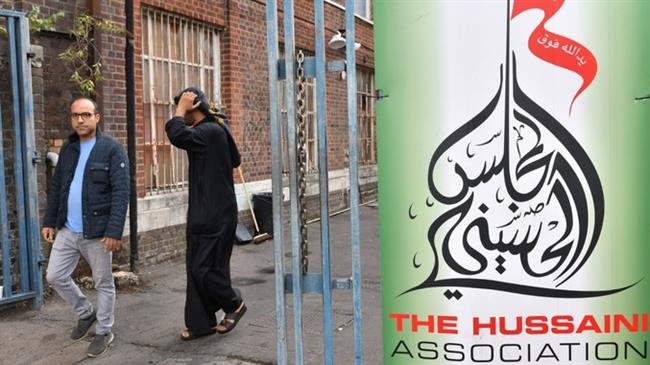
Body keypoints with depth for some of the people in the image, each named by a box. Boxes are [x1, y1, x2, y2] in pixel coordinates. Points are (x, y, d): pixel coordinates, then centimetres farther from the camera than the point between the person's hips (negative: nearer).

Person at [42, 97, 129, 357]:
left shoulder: (112, 149, -9)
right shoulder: (67, 149, 10)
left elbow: (120, 193, -16)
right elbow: (56, 187, 16)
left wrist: (114, 231, -22)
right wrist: (49, 221, 12)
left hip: (97, 232, -6)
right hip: (67, 230, 6)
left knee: (103, 283, 6)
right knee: (55, 276, 10)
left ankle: (104, 332, 23)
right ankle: (86, 313, 32)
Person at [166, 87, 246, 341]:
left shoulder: (210, 132, -18)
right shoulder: (212, 130, 13)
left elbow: (177, 135, -36)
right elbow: (235, 160, 26)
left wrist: (181, 108, -19)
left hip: (215, 216, -10)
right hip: (204, 213, 10)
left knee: (204, 269, -4)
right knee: (196, 269, 10)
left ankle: (234, 304, 19)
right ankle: (201, 322, 17)